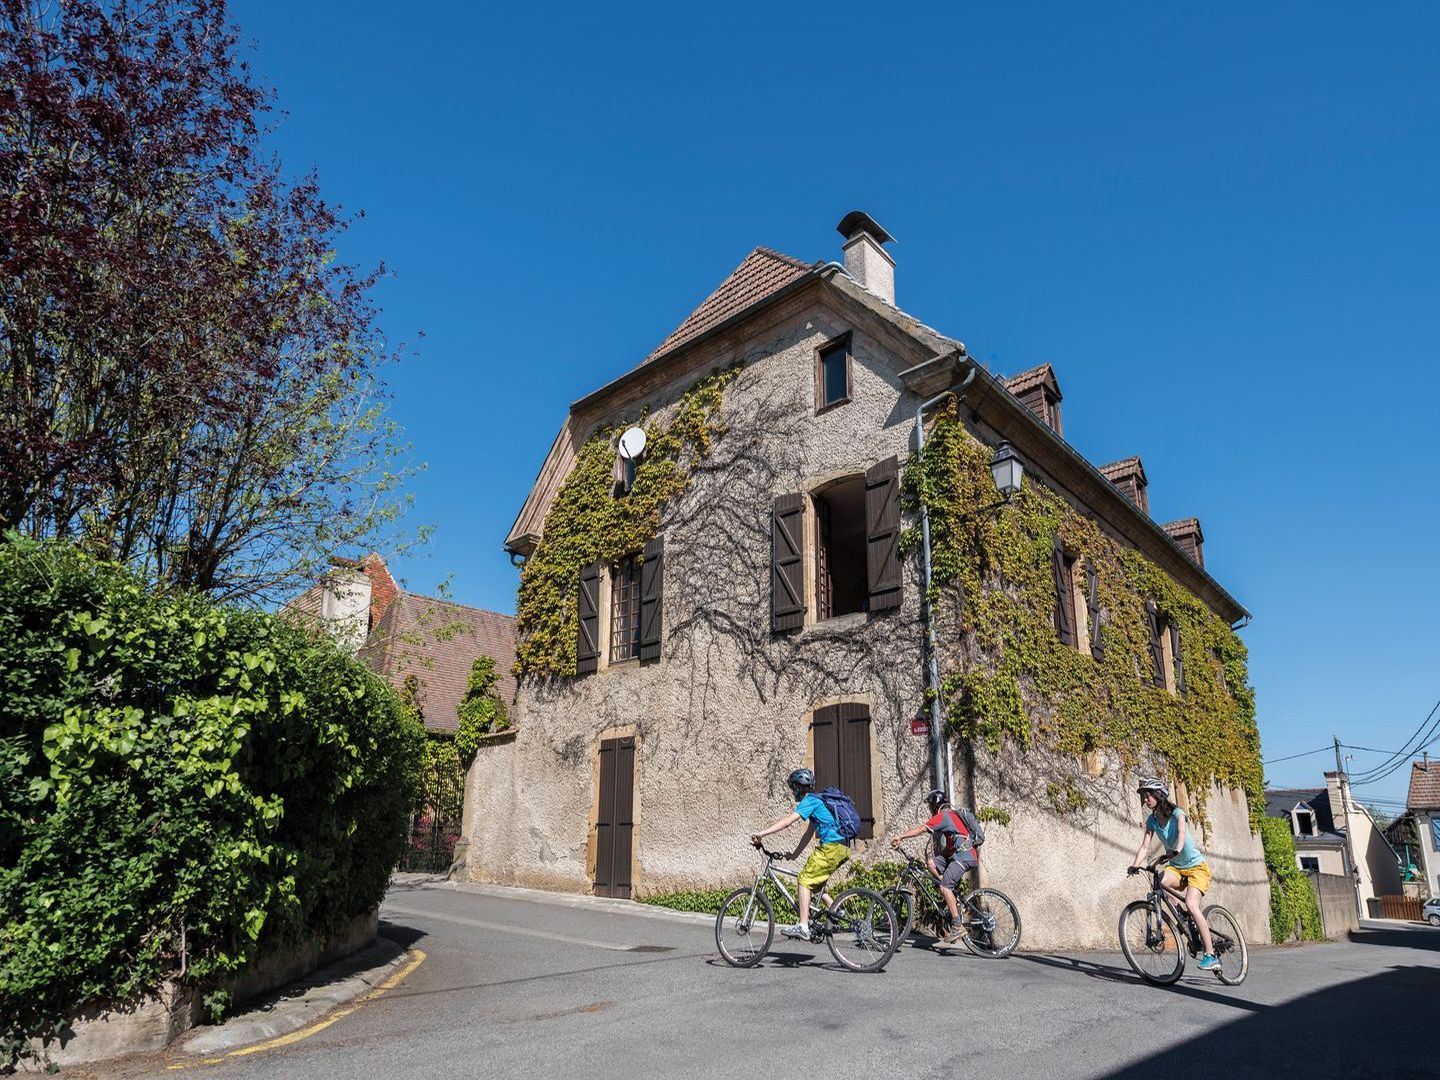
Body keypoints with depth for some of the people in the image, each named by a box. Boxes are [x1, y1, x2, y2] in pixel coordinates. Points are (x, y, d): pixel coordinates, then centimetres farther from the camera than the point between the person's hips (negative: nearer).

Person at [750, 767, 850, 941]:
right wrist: (794, 854, 28)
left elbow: (788, 821, -19)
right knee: (815, 882, 21)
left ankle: (803, 927, -11)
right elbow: (809, 833, 28)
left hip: (831, 847, -10)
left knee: (804, 881, -6)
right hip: (843, 848, 10)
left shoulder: (810, 800, -6)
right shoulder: (817, 801, 24)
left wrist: (762, 833, -24)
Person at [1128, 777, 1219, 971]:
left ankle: (1211, 956, -17)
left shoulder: (1177, 813, -15)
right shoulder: (1152, 820, 0)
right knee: (1159, 881, -27)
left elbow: (1182, 833, -34)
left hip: (1196, 866, -5)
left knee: (1191, 905, -25)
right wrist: (1134, 865, -25)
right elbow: (1144, 846, -9)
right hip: (1176, 868, 5)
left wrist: (1177, 850, -55)